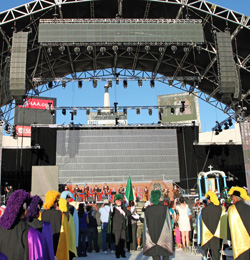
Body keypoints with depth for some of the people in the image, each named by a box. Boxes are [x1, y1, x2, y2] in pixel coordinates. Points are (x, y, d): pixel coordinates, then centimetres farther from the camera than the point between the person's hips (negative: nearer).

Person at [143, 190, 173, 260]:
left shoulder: (147, 210, -3)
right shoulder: (164, 208, -8)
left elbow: (146, 225, 1)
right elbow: (168, 223, -7)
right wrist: (169, 236, 2)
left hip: (153, 236, 1)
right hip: (163, 237, -1)